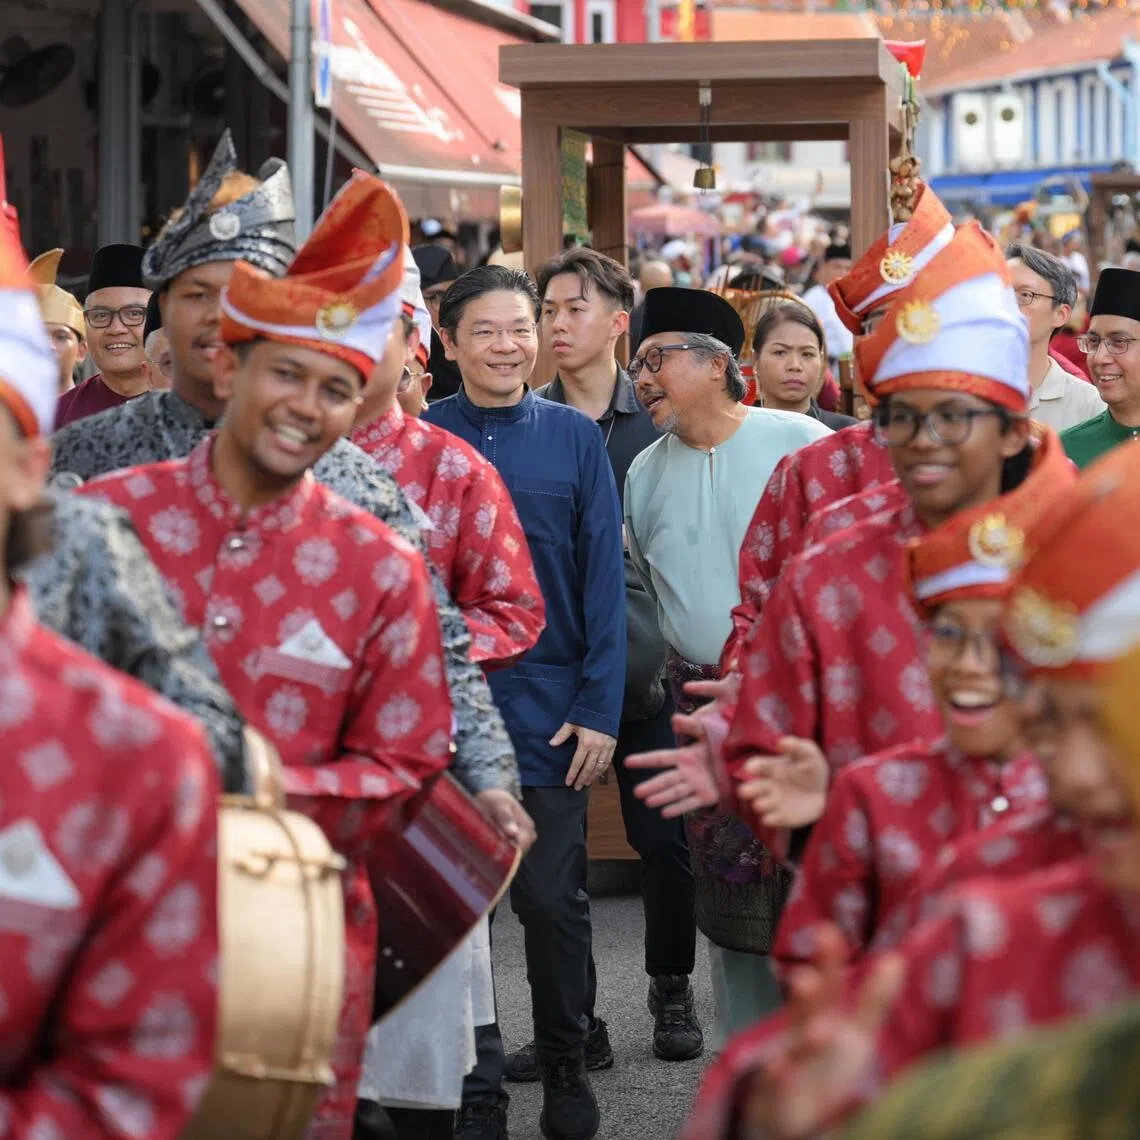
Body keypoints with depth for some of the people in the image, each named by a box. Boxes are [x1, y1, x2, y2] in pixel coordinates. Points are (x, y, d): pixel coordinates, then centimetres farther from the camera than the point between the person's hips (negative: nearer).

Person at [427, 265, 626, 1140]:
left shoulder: (575, 438, 1)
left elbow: (604, 581, 0)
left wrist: (599, 709, -6)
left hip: (549, 709, 0)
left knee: (553, 901, 4)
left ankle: (566, 1068, 21)